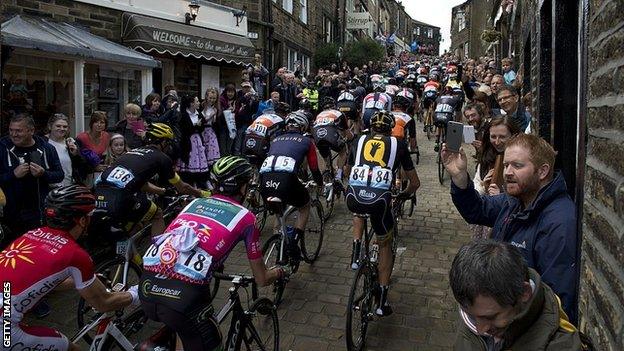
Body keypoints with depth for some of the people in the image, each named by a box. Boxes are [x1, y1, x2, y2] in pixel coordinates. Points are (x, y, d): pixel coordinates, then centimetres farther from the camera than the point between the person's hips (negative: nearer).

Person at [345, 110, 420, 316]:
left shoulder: (360, 141, 22)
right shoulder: (398, 145, 17)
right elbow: (415, 182, 22)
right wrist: (405, 194, 42)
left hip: (353, 198, 2)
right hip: (380, 200, -1)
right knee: (385, 245, 23)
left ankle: (356, 254, 23)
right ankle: (382, 302, 23)